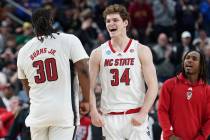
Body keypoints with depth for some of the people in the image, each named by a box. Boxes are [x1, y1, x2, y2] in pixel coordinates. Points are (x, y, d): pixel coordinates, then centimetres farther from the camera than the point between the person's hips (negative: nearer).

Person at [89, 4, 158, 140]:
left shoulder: (141, 51, 2)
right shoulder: (98, 53, 7)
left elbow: (153, 86, -3)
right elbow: (90, 87, 7)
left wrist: (143, 114, -14)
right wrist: (94, 112, -9)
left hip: (136, 116, -2)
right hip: (110, 117, 2)